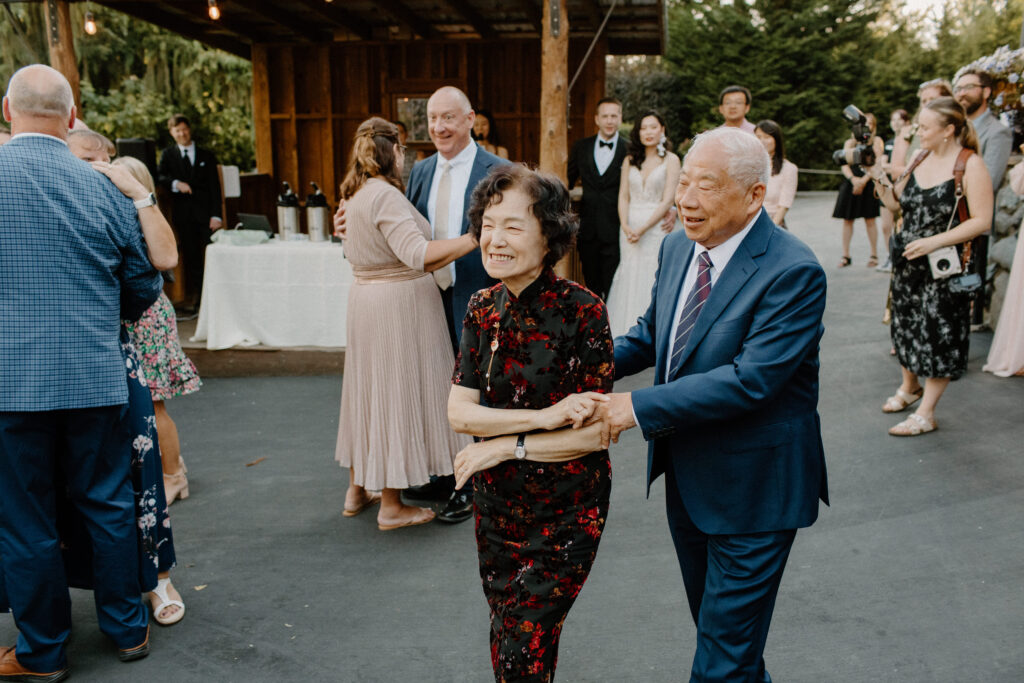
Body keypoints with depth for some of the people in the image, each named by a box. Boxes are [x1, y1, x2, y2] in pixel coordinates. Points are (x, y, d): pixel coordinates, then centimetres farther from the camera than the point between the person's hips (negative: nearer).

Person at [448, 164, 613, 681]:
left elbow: (594, 433, -19)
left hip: (564, 516, -5)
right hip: (496, 506, 5)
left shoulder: (582, 312, -18)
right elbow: (459, 411, -8)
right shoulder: (484, 309, -2)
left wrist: (503, 446, -16)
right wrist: (543, 417, -21)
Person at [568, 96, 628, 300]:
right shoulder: (581, 147, 8)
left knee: (612, 290, 1)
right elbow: (567, 181, 16)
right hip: (588, 230, 3)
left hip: (614, 230, -3)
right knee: (591, 286, 11)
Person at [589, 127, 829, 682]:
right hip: (686, 477, 8)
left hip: (752, 488, -7)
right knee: (713, 621, 27)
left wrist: (639, 407, -27)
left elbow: (750, 379, -29)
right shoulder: (677, 246, 1)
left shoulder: (793, 272, -23)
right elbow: (652, 330, 11)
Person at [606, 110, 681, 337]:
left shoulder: (670, 160, 1)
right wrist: (625, 226, -10)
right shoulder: (630, 160, 12)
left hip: (656, 227, -3)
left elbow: (667, 201, -7)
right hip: (630, 228, 4)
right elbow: (623, 197, 7)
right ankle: (626, 334, 11)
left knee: (651, 280, -4)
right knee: (629, 279, 3)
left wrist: (643, 228, -15)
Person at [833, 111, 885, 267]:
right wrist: (853, 179, -15)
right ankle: (845, 256, 9)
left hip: (869, 185, -3)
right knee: (847, 219, 3)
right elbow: (844, 165, 3)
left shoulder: (876, 141, 6)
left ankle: (874, 255, 6)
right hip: (850, 184, 3)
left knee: (869, 220, -2)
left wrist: (863, 180, -15)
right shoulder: (850, 142, 13)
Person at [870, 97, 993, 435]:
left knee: (938, 334, -1)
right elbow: (897, 203, 13)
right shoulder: (920, 158, 7)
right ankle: (909, 386, 39)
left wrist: (935, 241, -24)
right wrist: (879, 179, -4)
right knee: (906, 323, 17)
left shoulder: (971, 166, -12)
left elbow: (982, 221, -16)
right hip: (907, 261, 6)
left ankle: (926, 413, 7)